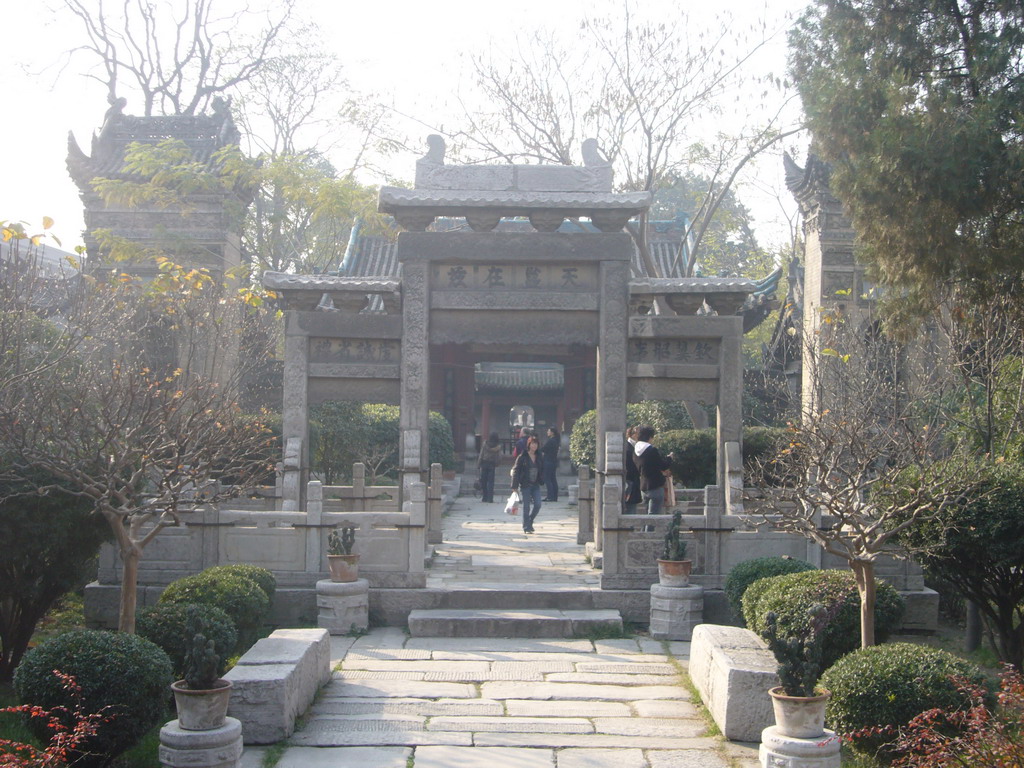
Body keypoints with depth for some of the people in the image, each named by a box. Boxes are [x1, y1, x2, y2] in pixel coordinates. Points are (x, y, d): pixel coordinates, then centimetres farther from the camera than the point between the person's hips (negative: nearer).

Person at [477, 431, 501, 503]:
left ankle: (484, 498, 10)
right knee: (490, 481, 5)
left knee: (483, 481, 9)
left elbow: (481, 455, -4)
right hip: (492, 465, 0)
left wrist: (478, 464, 3)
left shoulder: (485, 444, -7)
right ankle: (489, 498, 0)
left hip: (484, 463, 0)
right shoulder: (498, 446, -7)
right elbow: (500, 456, -4)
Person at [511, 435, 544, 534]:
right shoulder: (522, 457, -7)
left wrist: (541, 480, 4)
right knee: (526, 507, -2)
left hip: (535, 485, 4)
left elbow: (542, 470, 14)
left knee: (537, 505, -3)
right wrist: (514, 485, -11)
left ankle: (530, 521, 21)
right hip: (525, 485, -4)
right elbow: (515, 470, -7)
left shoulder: (540, 457, 6)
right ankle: (526, 527, 7)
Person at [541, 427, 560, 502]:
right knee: (553, 479, 11)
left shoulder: (550, 441, -16)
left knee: (547, 479, -6)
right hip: (554, 461, 9)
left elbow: (543, 449, -11)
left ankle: (550, 497, -10)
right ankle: (555, 497, 12)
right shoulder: (556, 441, 12)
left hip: (548, 462, -9)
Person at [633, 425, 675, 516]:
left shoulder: (636, 451, 7)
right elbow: (664, 466, -12)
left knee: (649, 514, 17)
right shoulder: (652, 450, -17)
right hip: (655, 487, -8)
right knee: (654, 514, -6)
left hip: (643, 488, 8)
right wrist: (669, 458, 10)